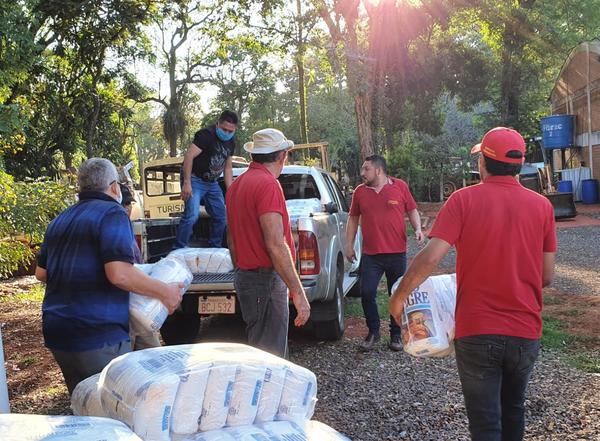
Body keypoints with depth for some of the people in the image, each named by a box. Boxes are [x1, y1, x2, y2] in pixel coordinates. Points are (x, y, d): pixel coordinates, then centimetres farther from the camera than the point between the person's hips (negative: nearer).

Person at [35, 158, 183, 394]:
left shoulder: (60, 220, 14)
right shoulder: (112, 214, -10)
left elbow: (41, 272, 22)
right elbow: (120, 275, -21)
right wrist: (165, 292, -11)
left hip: (56, 334, 8)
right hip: (98, 336, -8)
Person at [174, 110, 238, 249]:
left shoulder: (231, 142, 6)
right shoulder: (206, 135, -19)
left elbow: (227, 167, 14)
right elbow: (189, 156, -25)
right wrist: (187, 183, -28)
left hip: (212, 183, 8)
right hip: (195, 179, -8)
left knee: (221, 217, 10)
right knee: (192, 215, -22)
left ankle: (215, 248, 26)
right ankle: (178, 249, -12)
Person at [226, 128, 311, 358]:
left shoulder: (237, 184, 14)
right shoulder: (268, 184, -16)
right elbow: (276, 246, -23)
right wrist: (298, 292, -20)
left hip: (245, 277, 10)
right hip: (266, 281, -10)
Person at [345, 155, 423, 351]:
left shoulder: (400, 186, 1)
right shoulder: (360, 191, 6)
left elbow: (412, 210, 9)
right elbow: (353, 219, 13)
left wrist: (417, 229, -8)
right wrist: (349, 245, 10)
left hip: (397, 253, -1)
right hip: (370, 255, 1)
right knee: (367, 293, -4)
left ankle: (396, 335, 23)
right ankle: (373, 332, 15)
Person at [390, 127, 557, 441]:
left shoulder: (464, 199, -9)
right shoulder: (542, 205, 0)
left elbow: (430, 257, -18)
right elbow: (547, 276, 3)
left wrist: (398, 297, -5)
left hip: (476, 331, -3)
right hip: (525, 332, 4)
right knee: (513, 409, 25)